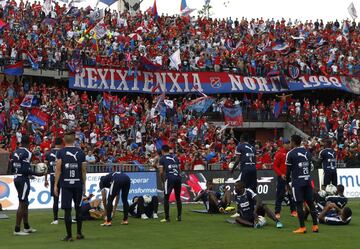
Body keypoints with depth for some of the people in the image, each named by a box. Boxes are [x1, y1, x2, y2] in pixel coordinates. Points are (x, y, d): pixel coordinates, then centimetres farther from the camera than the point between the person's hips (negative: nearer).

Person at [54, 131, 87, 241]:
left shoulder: (61, 152, -1)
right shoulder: (80, 152, 5)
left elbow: (58, 169, -5)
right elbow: (84, 170, 6)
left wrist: (55, 185, -2)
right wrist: (84, 184, 14)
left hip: (66, 184, -2)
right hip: (78, 184, 2)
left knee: (67, 210, 1)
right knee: (78, 209, 15)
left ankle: (69, 235, 3)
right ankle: (79, 233, 20)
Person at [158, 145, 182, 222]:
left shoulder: (162, 158, 4)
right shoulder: (175, 157, 18)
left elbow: (161, 172, 0)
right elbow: (179, 169, 16)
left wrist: (162, 180, 14)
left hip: (169, 178, -5)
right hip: (178, 177, 5)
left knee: (166, 198, 2)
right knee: (178, 197, 15)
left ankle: (167, 217, -2)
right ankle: (179, 216, 14)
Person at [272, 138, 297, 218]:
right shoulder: (279, 153, -8)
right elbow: (275, 166, -9)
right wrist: (281, 174, -18)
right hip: (282, 178, -5)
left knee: (292, 195, 10)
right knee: (280, 195, -1)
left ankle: (293, 211, 19)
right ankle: (277, 212, 4)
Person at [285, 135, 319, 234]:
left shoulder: (291, 154, -7)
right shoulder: (307, 152, 11)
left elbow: (288, 170, -6)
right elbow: (309, 167, 15)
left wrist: (287, 183, 4)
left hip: (297, 181, -6)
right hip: (307, 180, 6)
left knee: (299, 204, -2)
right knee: (310, 202, 9)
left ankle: (302, 227, -3)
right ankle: (315, 226, 9)